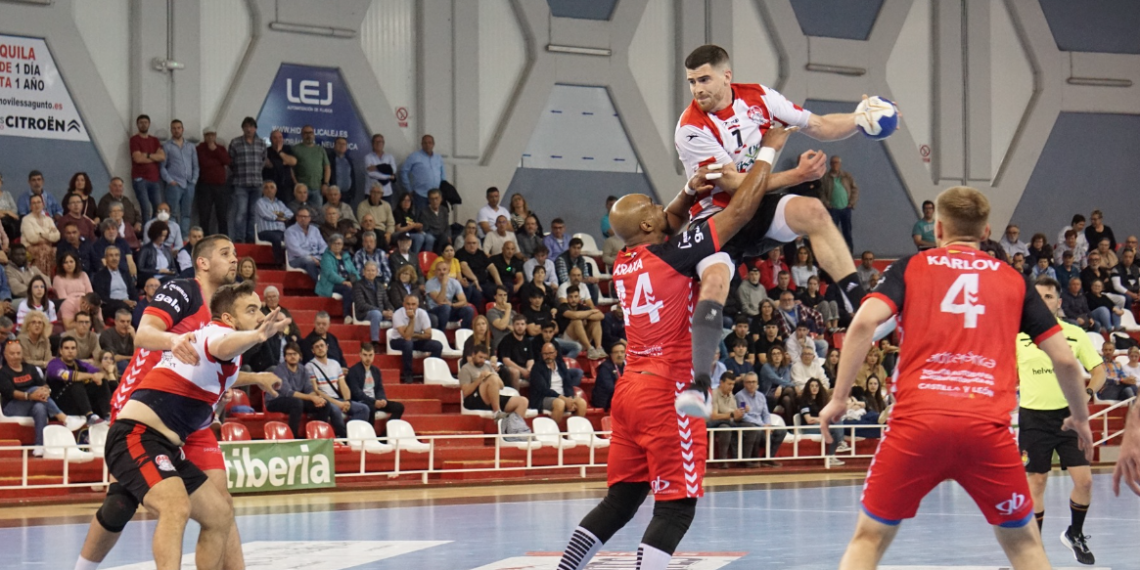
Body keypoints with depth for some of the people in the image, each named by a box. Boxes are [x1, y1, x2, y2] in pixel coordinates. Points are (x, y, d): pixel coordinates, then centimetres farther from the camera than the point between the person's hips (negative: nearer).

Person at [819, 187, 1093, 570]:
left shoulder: (911, 267, 14)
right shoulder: (1014, 280, 18)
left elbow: (864, 323, -3)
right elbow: (1065, 360, 16)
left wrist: (839, 398, 2)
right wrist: (1080, 418, 32)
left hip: (916, 421, -1)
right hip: (987, 426, 1)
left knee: (869, 539, 12)